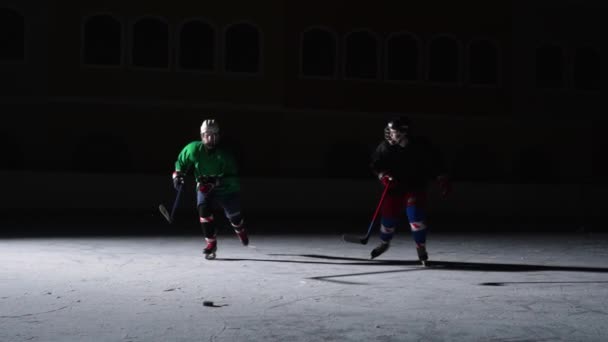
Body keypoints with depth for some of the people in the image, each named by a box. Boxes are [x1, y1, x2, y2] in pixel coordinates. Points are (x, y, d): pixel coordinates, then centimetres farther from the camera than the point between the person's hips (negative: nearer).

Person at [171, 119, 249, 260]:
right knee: (204, 211, -25)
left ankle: (241, 231, 53)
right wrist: (177, 175, -12)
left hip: (227, 190, -1)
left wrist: (215, 181, -44)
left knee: (233, 216, 16)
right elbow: (181, 162, 2)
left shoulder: (224, 154, -28)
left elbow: (232, 178, -32)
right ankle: (211, 243, -13)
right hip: (204, 189, 1)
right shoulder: (193, 149, -18)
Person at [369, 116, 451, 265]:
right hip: (394, 187, 3)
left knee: (414, 212, -23)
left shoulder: (421, 146, -17)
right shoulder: (385, 147, -11)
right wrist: (383, 176, -16)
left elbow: (436, 163, -5)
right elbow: (376, 165, 2)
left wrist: (443, 181, -7)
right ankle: (384, 243, 38)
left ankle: (421, 247, -6)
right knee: (389, 216, 6)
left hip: (416, 187, -2)